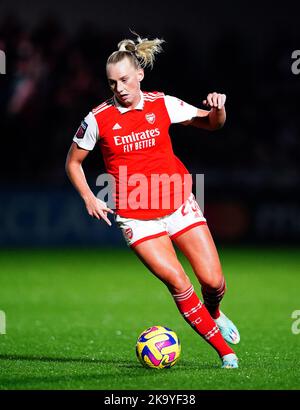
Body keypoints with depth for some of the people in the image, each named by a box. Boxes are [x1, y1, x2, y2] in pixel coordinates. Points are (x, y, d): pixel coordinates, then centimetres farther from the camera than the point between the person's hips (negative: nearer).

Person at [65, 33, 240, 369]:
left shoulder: (163, 104, -3)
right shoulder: (98, 119, -7)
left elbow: (211, 124, 9)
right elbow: (73, 162, 7)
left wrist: (218, 109, -13)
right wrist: (89, 198, -4)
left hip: (178, 203, 2)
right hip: (136, 217, -2)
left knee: (214, 282, -4)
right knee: (177, 283, -15)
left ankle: (213, 315, 34)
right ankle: (224, 350, 0)